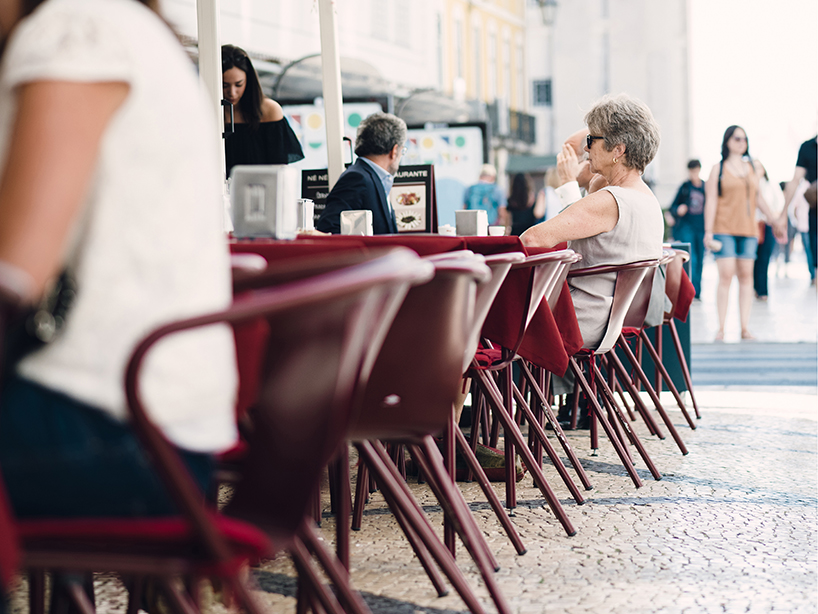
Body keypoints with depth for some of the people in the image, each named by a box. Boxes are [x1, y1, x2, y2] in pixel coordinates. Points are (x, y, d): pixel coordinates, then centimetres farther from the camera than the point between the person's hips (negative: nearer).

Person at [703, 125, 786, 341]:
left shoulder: (751, 167, 14)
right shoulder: (718, 169, 1)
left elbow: (758, 196, 20)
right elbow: (711, 201, -3)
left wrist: (774, 221, 20)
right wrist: (708, 232, -10)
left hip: (748, 228, 4)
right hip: (724, 230, -4)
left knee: (746, 276, 2)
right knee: (726, 276, -10)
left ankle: (745, 328, 4)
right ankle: (721, 328, -6)